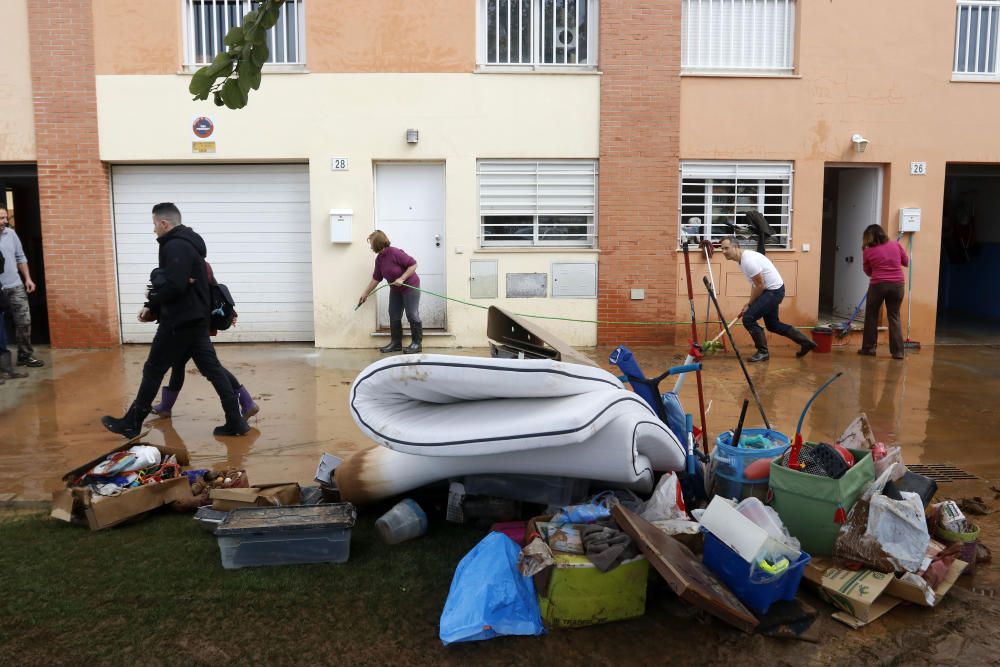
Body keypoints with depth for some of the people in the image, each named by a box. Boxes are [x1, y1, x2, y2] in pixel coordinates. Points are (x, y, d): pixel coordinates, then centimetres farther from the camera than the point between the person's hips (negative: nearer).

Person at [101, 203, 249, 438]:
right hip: (196, 318, 9)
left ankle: (131, 424, 16)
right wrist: (153, 307, 12)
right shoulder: (187, 244, 17)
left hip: (179, 321, -9)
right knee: (212, 369, 6)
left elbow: (173, 287, -26)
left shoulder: (175, 246, -16)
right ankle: (235, 421, 4)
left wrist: (152, 300, -7)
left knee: (153, 370, 4)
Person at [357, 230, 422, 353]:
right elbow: (376, 279, 10)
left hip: (410, 287, -8)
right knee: (394, 316, 7)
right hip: (395, 289, 8)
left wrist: (402, 279, -28)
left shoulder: (395, 253, -23)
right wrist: (365, 294, 13)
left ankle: (417, 343, 2)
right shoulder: (379, 259, 2)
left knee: (412, 315, -6)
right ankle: (396, 343, 15)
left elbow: (413, 264, -23)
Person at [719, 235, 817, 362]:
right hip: (773, 290, 11)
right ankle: (805, 342, 31)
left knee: (748, 319, -13)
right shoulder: (742, 259, 6)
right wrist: (750, 303, 8)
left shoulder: (748, 260, -26)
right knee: (772, 324, 21)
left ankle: (763, 352, 1)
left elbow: (760, 286, -22)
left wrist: (749, 304, -9)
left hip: (773, 290, -11)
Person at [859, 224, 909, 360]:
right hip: (897, 285, 3)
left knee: (871, 316, 13)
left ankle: (869, 348, 16)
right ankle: (897, 351, 3)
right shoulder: (896, 245, 2)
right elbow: (906, 262, 15)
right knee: (894, 316, 8)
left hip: (878, 285, -2)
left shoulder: (869, 252, -3)